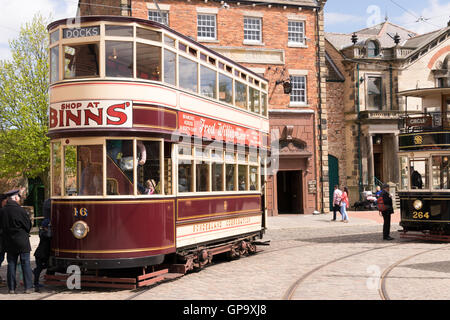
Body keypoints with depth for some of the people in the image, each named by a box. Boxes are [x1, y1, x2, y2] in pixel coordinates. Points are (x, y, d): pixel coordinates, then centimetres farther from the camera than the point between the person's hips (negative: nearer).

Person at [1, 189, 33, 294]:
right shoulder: (20, 210, -16)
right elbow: (28, 225, -6)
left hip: (9, 243, 4)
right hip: (22, 242, -4)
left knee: (11, 264, 11)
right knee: (25, 264, 4)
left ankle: (12, 287, 13)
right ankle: (28, 287, 5)